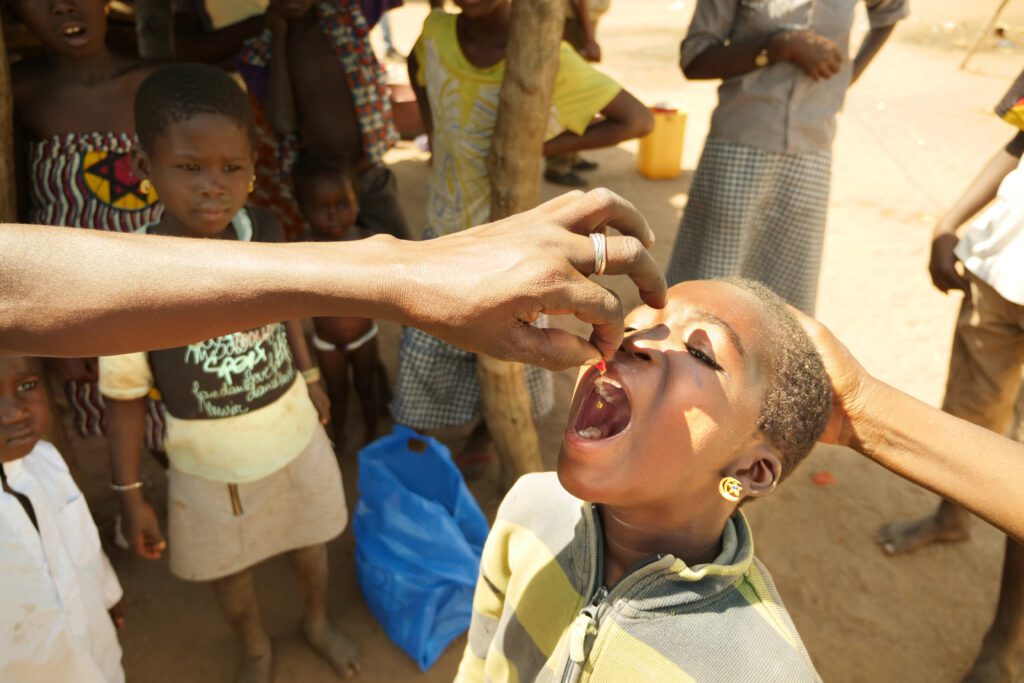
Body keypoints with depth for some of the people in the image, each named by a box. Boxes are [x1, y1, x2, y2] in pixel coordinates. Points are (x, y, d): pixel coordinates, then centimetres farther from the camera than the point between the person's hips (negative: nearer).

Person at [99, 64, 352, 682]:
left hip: (297, 437, 3)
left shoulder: (265, 230, -17)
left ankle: (319, 622, 59)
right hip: (213, 465, -2)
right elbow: (126, 396, -15)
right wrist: (131, 494, -6)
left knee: (310, 545, 26)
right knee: (232, 570, 24)